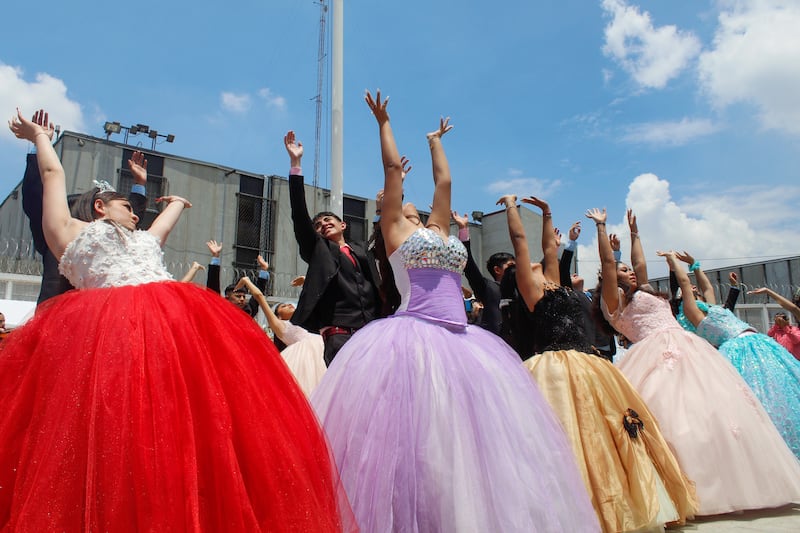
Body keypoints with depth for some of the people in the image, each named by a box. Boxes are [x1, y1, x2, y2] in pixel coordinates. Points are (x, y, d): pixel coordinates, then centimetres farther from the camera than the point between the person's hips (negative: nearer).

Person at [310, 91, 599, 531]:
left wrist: (435, 141, 45)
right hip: (412, 337, -5)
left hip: (462, 341, 6)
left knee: (465, 430, 4)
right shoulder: (395, 230, 11)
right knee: (410, 428, -6)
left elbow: (444, 181, 32)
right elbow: (392, 168, 13)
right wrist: (383, 123, 23)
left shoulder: (440, 231, 23)